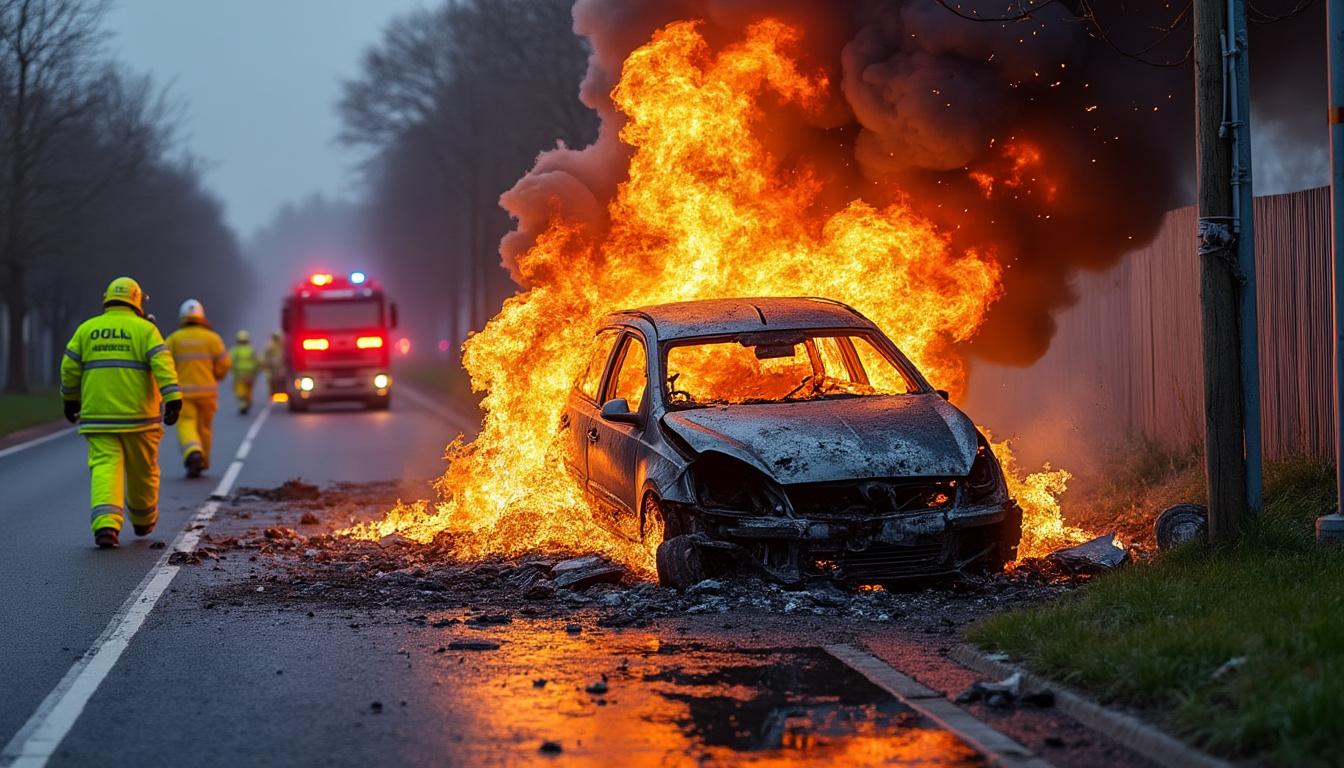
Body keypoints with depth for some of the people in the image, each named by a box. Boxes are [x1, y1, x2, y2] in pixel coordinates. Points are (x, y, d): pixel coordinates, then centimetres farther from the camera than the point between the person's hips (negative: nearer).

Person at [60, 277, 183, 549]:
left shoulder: (87, 329, 8)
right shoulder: (145, 329, 0)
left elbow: (69, 368, 9)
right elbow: (162, 364, -12)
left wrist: (71, 399, 23)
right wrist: (173, 399, -17)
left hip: (98, 414, 1)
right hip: (138, 414, -1)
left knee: (104, 468, -5)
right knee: (143, 470, 17)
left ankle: (105, 524, -25)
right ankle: (143, 521, 34)